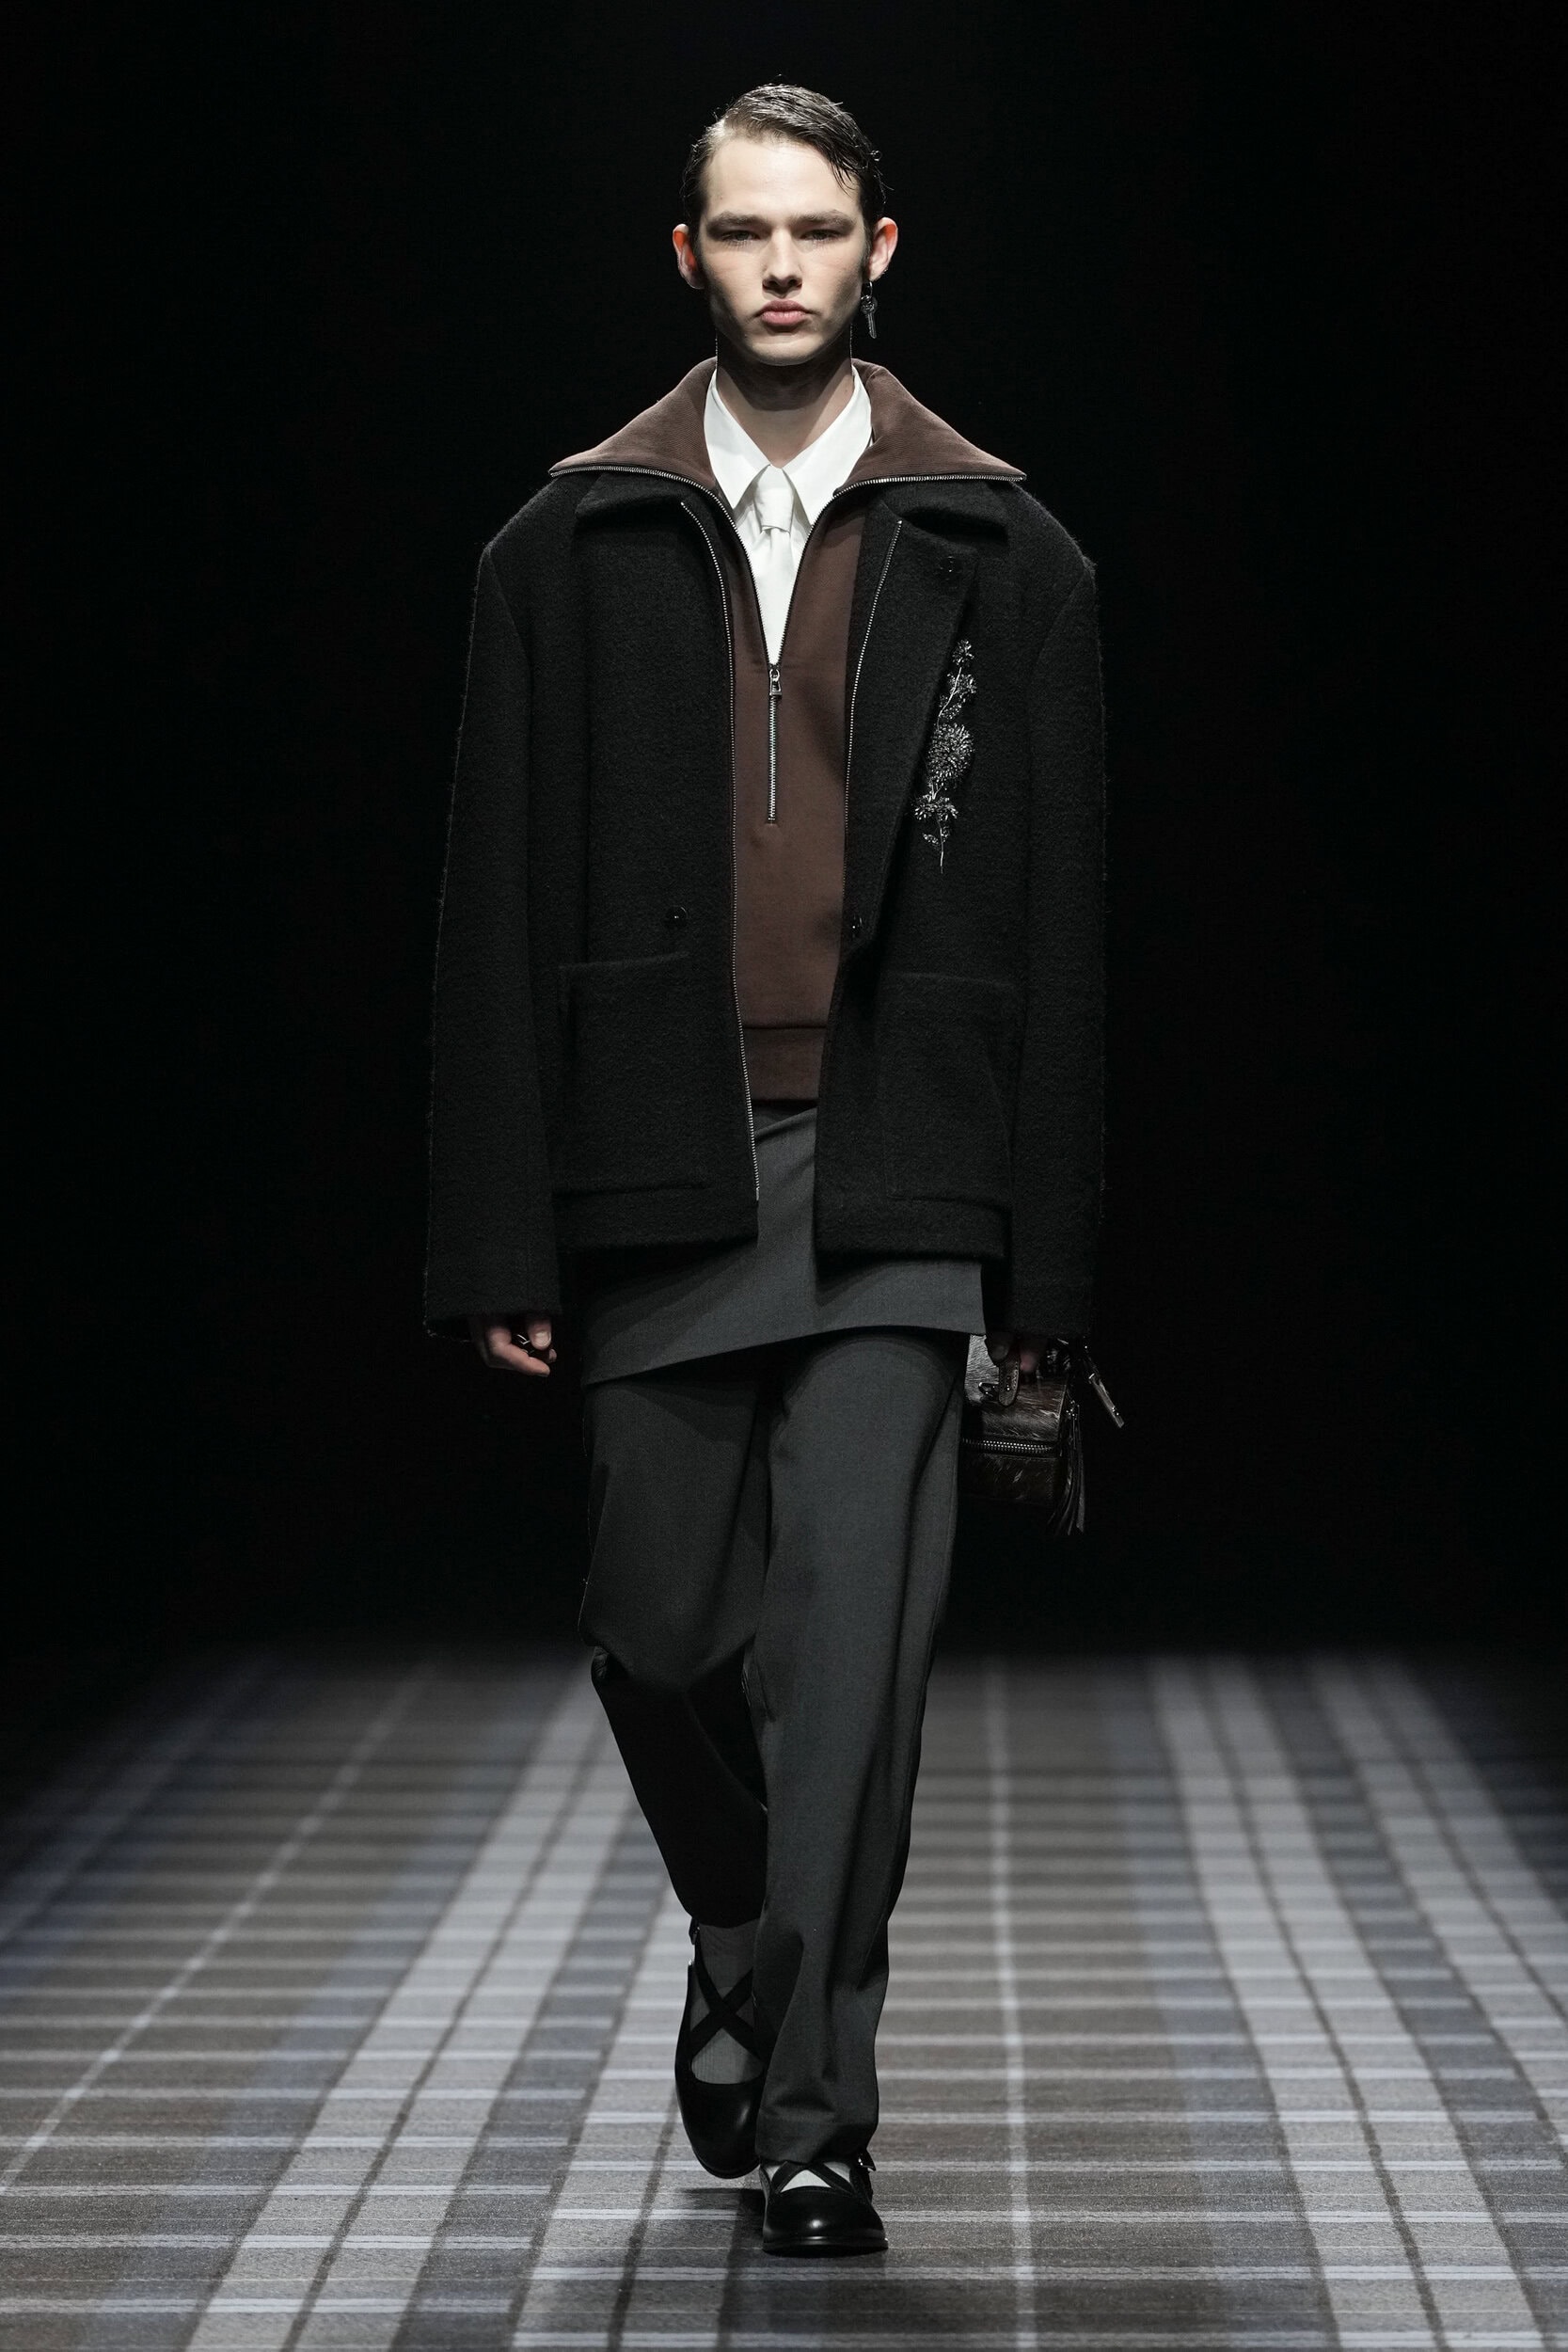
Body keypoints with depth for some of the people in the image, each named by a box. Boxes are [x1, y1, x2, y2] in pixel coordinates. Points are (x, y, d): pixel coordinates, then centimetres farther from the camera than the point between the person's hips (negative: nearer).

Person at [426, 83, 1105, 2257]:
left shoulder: (998, 556, 5)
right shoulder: (574, 548, 6)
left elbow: (1055, 927, 4)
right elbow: (503, 912, 4)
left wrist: (1044, 1252, -1)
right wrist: (499, 1239, -1)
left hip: (893, 1185, -1)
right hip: (656, 1180, 2)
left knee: (855, 1641, -8)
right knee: (665, 1630, 9)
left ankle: (813, 2111, -2)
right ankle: (746, 1944, 37)